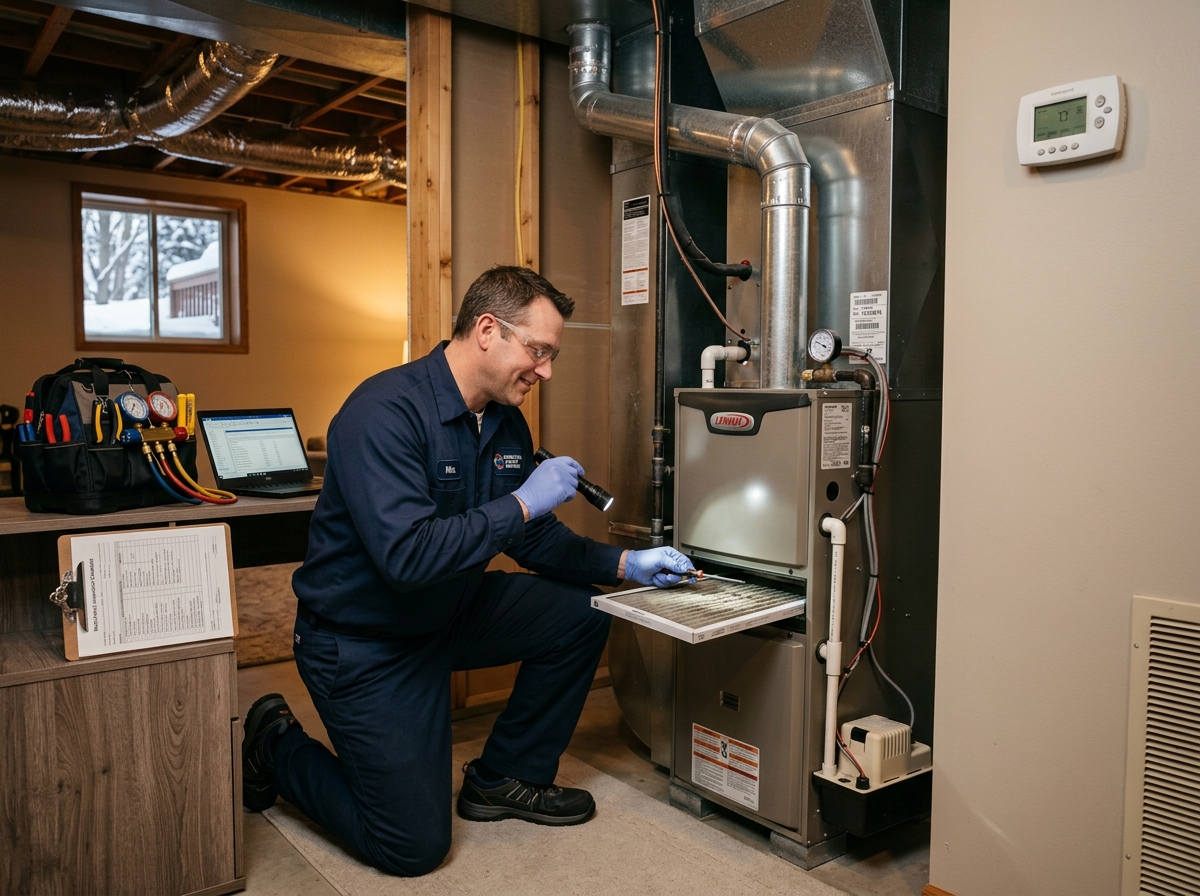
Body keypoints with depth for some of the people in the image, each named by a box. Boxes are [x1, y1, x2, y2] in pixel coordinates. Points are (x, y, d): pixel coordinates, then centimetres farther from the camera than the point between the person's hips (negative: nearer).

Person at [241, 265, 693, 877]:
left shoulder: (506, 424, 0)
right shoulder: (385, 412, -27)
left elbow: (534, 539, 7)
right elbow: (408, 556, -36)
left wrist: (623, 565, -5)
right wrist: (522, 502, -30)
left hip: (447, 613, 8)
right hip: (364, 642, -8)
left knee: (580, 612, -3)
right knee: (415, 846, -4)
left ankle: (506, 778, 14)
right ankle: (278, 746, 20)